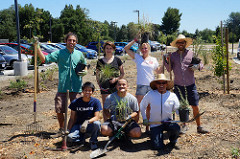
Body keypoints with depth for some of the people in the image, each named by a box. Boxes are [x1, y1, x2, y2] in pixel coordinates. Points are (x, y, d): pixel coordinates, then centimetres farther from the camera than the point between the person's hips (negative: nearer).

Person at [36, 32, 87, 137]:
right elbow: (44, 59, -6)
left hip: (76, 88, 1)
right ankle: (61, 130, 24)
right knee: (59, 110, 2)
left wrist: (85, 72, 2)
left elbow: (84, 65, 24)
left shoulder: (79, 54, 9)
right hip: (62, 87, 0)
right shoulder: (59, 53, 2)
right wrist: (37, 47, -16)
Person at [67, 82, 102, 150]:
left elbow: (96, 117, -16)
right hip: (78, 125, 1)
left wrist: (87, 122, -35)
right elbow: (72, 118, 0)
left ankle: (93, 141, -6)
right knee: (70, 137, -29)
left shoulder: (96, 101, -8)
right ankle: (82, 137, 8)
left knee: (97, 124, -36)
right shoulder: (75, 102, -4)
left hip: (90, 126, 0)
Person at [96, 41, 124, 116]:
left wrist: (116, 79, -10)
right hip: (105, 87, 1)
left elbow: (122, 73, 8)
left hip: (116, 86, 0)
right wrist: (100, 85, -4)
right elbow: (97, 75, 11)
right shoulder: (100, 61, 8)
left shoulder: (117, 60, 7)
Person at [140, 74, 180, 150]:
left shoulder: (172, 96, -2)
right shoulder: (150, 95, -5)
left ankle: (172, 142, 1)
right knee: (158, 147, -12)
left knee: (176, 128, -33)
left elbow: (177, 109, 6)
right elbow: (142, 106, 10)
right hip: (155, 124, -1)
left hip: (168, 122, 1)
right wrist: (144, 118, 6)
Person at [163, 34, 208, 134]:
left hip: (190, 85, -1)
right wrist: (167, 61, -11)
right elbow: (169, 69, 6)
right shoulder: (172, 55, 8)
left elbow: (200, 64, 9)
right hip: (178, 85, 1)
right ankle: (183, 126, 23)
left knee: (195, 106, 0)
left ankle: (199, 127, 12)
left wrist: (197, 66, -13)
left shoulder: (191, 53, 5)